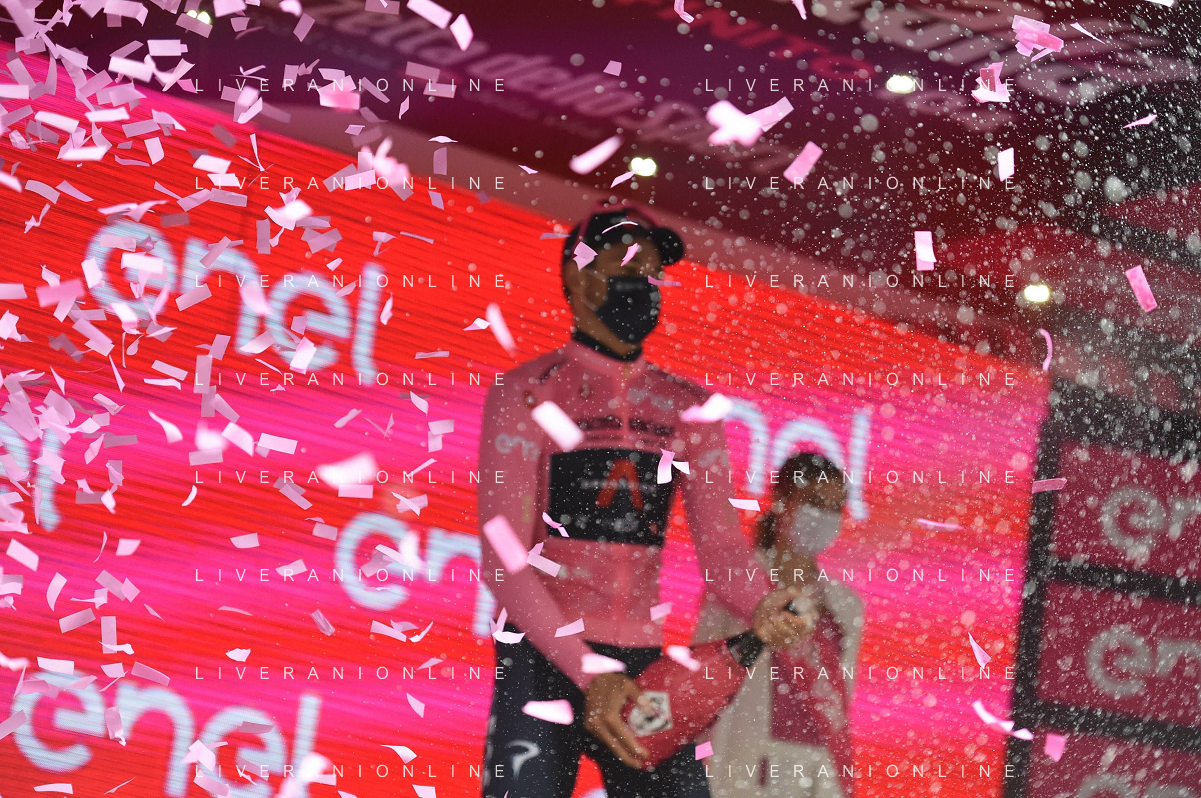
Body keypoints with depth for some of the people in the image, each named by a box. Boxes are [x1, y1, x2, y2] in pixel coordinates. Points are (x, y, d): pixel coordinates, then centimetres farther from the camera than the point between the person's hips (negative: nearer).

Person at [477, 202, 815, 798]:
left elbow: (719, 541, 1)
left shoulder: (686, 409, 12)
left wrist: (759, 608, -24)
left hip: (642, 660, 4)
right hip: (542, 656, -4)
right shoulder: (527, 393, -3)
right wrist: (588, 675, -22)